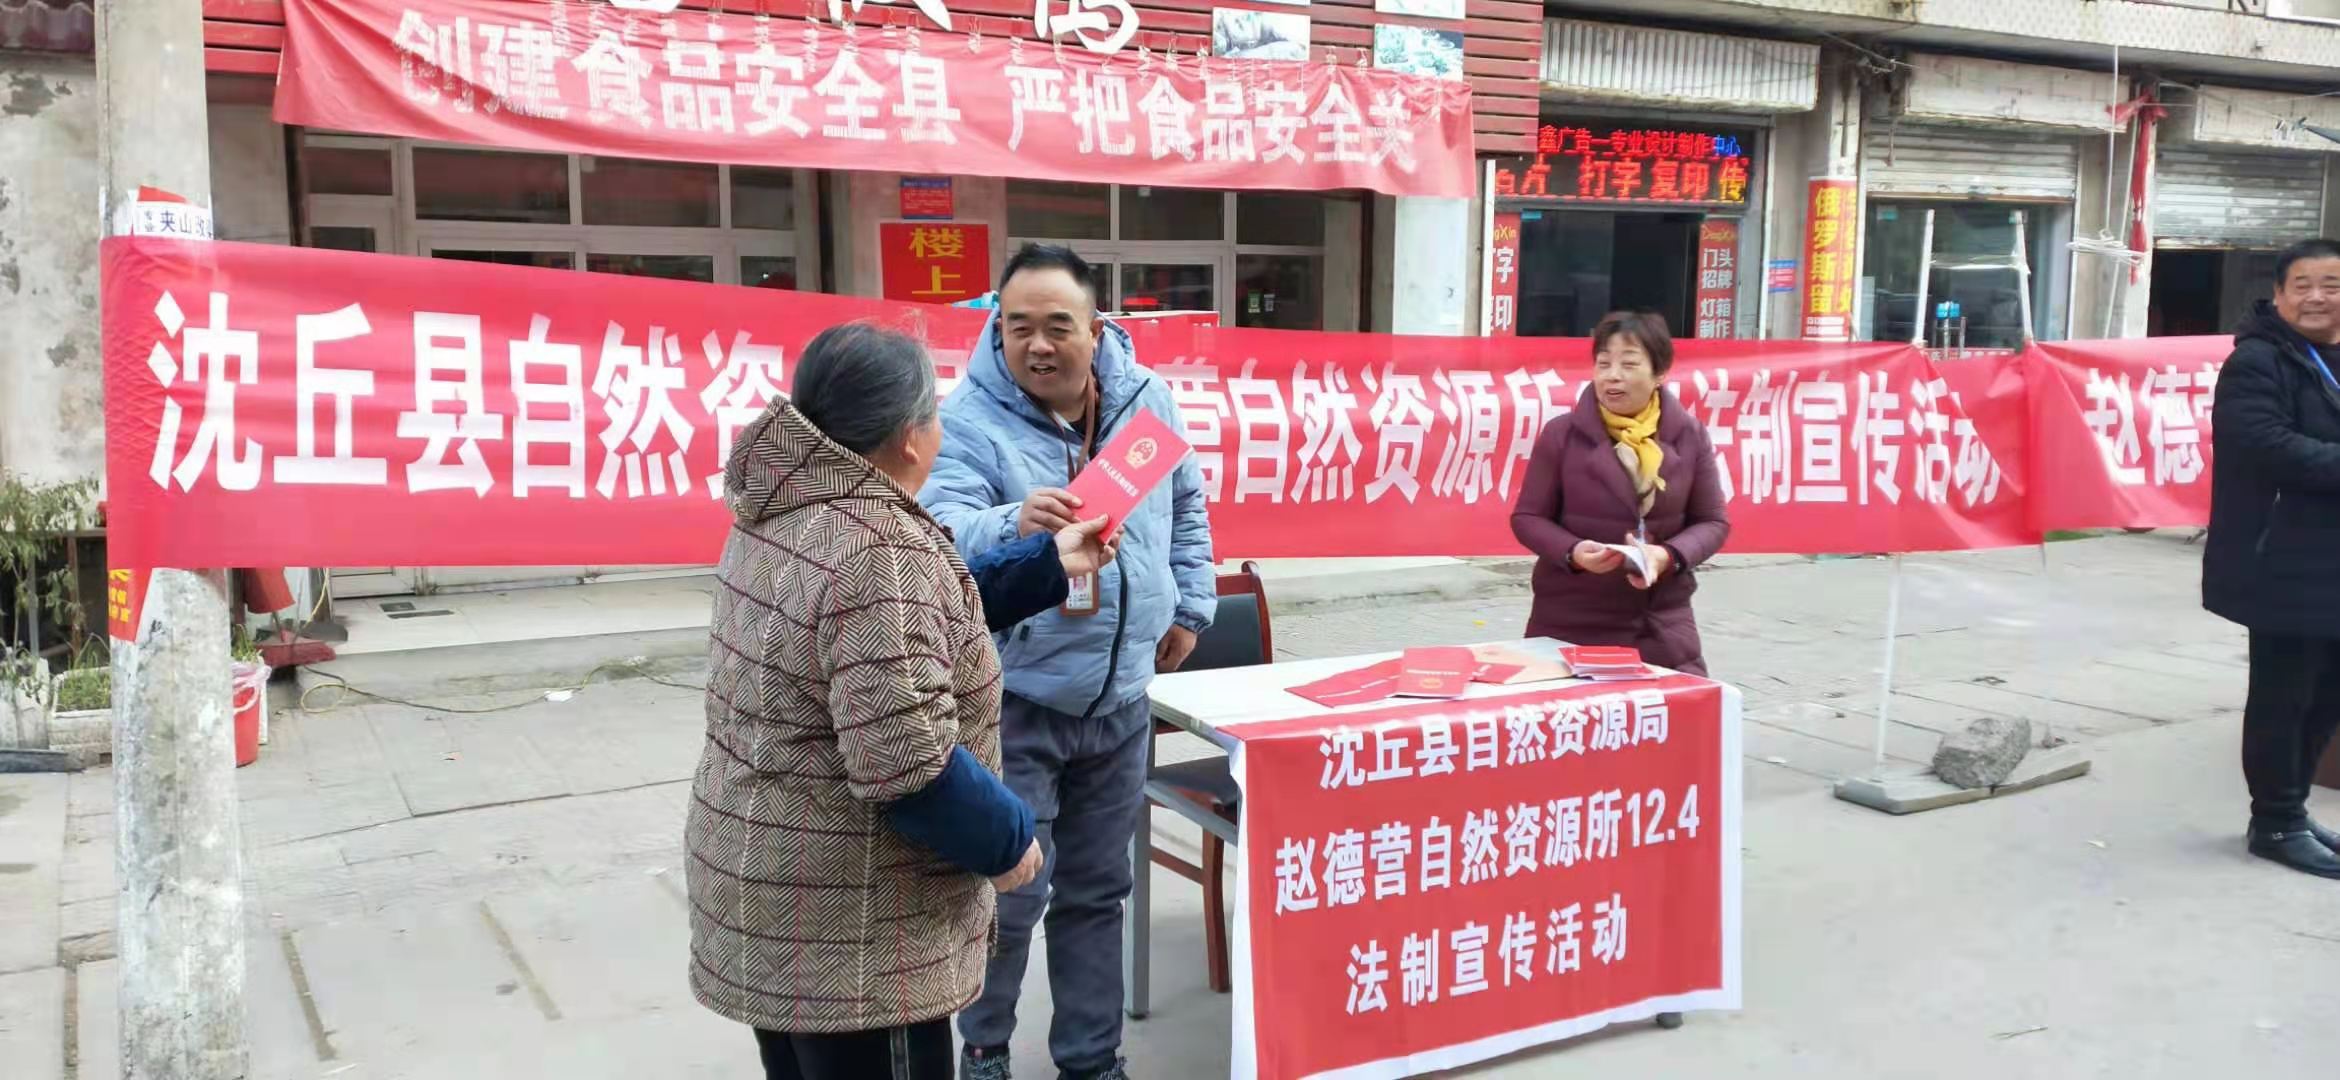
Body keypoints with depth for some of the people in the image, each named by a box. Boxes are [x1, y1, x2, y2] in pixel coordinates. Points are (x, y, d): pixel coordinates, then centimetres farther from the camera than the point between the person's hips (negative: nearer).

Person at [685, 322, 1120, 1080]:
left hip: (775, 899, 10)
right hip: (847, 930, -9)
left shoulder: (787, 511, 5)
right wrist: (1007, 840, -13)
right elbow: (906, 765, -29)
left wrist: (1048, 562, 20)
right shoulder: (878, 552, -25)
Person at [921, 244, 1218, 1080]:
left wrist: (1190, 603, 15)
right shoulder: (969, 417, -15)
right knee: (1010, 894, -2)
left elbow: (1186, 507, 18)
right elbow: (941, 530, -31)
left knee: (1097, 890, 16)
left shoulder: (1146, 400, 1)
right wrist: (1011, 526, -51)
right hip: (1012, 701, -4)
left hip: (1121, 698, 5)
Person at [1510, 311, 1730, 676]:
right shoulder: (1562, 435, -4)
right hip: (1569, 622, -2)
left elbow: (1712, 522, 6)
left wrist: (1669, 555, -15)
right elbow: (1528, 517, 1)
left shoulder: (1689, 435, 1)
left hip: (1661, 621, 2)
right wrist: (1572, 552, -19)